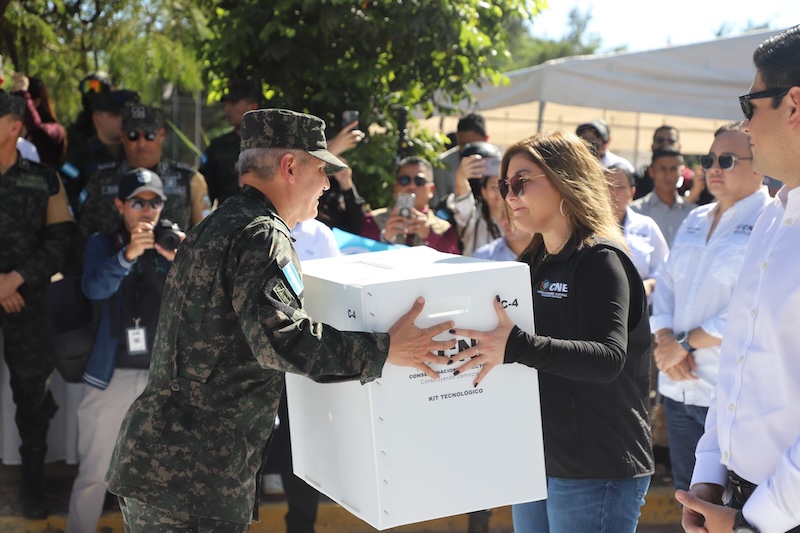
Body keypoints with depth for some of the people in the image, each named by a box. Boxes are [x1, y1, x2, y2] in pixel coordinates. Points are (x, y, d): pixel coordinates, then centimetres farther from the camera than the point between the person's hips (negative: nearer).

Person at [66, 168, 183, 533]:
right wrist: (127, 254, -34)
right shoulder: (103, 244, 4)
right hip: (113, 375, -1)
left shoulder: (171, 244, 7)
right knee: (93, 473, 2)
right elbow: (94, 288, -16)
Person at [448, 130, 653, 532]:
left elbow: (609, 358, -27)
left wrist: (515, 346, -38)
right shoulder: (533, 263, 11)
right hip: (535, 463, 8)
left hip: (595, 472, -8)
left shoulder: (599, 260, -12)